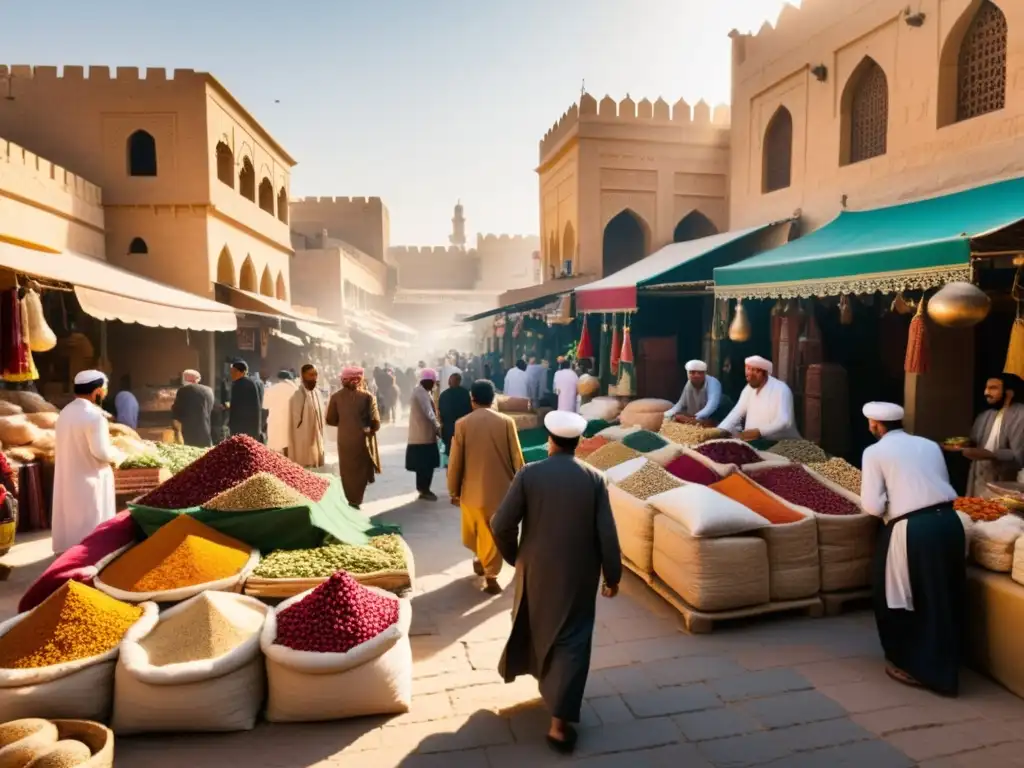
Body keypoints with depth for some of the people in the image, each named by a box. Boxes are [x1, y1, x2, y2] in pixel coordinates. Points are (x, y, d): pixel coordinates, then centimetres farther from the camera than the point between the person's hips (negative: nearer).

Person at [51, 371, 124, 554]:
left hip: (66, 477, 8)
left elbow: (65, 446, 14)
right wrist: (117, 456, -4)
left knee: (70, 517, 18)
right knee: (90, 521, 2)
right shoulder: (94, 415, -21)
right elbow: (101, 452, -23)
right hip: (89, 479, -8)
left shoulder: (65, 412, 5)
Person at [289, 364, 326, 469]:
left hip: (317, 440, 7)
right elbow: (295, 422, -13)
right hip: (303, 443, -7)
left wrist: (321, 440, 13)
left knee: (316, 467, 12)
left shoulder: (317, 393, 7)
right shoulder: (297, 396, -15)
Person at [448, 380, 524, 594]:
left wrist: (453, 490, 8)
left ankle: (480, 558, 42)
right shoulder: (506, 422, -7)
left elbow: (455, 461, -3)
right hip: (500, 488, -1)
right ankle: (490, 575, 13)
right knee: (494, 534, 11)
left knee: (473, 531, 24)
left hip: (472, 488, 1)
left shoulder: (462, 424, -7)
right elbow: (517, 458, -4)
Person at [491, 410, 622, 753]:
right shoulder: (594, 479, -9)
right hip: (578, 575, -1)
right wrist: (612, 576, 4)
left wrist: (513, 556, 7)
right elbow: (607, 535, -9)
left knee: (533, 625, 26)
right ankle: (559, 722, 6)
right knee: (571, 641, 7)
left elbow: (501, 525, -11)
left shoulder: (528, 474, -11)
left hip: (535, 569, 1)